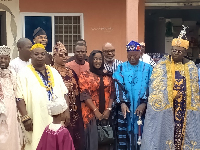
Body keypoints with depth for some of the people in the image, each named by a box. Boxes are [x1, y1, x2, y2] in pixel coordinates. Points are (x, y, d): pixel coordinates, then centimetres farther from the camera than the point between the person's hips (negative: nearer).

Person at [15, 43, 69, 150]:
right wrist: (25, 118, -17)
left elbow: (64, 93, 14)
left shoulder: (54, 72, 14)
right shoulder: (24, 74, -1)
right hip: (36, 121, -4)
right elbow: (20, 98, -9)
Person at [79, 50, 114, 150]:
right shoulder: (85, 75, -2)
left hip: (106, 113, 3)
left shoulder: (107, 75, 9)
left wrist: (108, 109, -6)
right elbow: (85, 95, -9)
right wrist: (96, 111, -15)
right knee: (93, 139, 0)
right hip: (91, 113, -3)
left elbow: (111, 93, 6)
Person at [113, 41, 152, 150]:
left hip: (142, 108, 0)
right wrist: (122, 103, -15)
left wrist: (144, 103, -11)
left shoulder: (147, 68, 6)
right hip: (125, 108, 0)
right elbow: (118, 86, -2)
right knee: (124, 134, 1)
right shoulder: (121, 68, 6)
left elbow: (150, 87, 0)